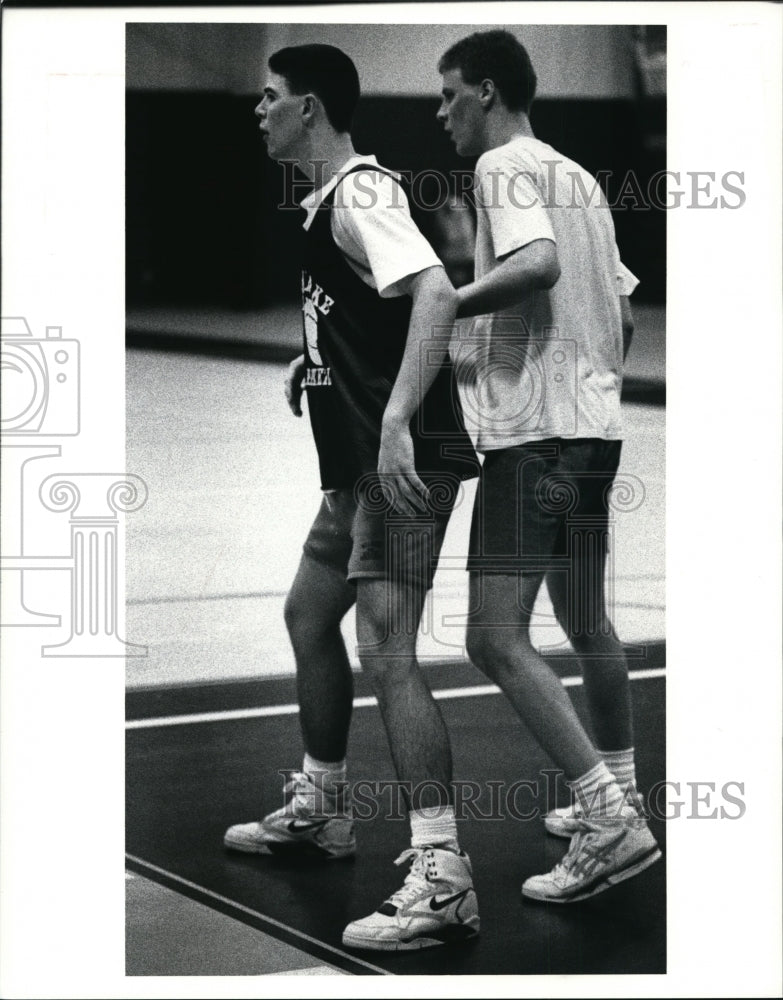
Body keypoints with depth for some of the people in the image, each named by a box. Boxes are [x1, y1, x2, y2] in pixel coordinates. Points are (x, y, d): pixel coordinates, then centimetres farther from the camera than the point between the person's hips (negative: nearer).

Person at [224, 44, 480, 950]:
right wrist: (318, 359, 26)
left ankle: (441, 880, -16)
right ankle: (318, 808, 40)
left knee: (385, 651, -16)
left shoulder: (357, 194, -14)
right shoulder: (330, 199, 17)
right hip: (362, 461, 11)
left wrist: (395, 421, -37)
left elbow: (436, 293, -31)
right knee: (308, 614, 23)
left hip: (403, 457, -11)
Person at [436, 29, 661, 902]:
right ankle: (615, 798, 33)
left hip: (533, 429, -10)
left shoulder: (506, 165, -8)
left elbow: (538, 264, -27)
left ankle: (611, 822, -17)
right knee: (585, 622, 21)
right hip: (595, 423, 10)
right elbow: (623, 316, 22)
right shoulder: (576, 175, 18)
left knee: (496, 639, -12)